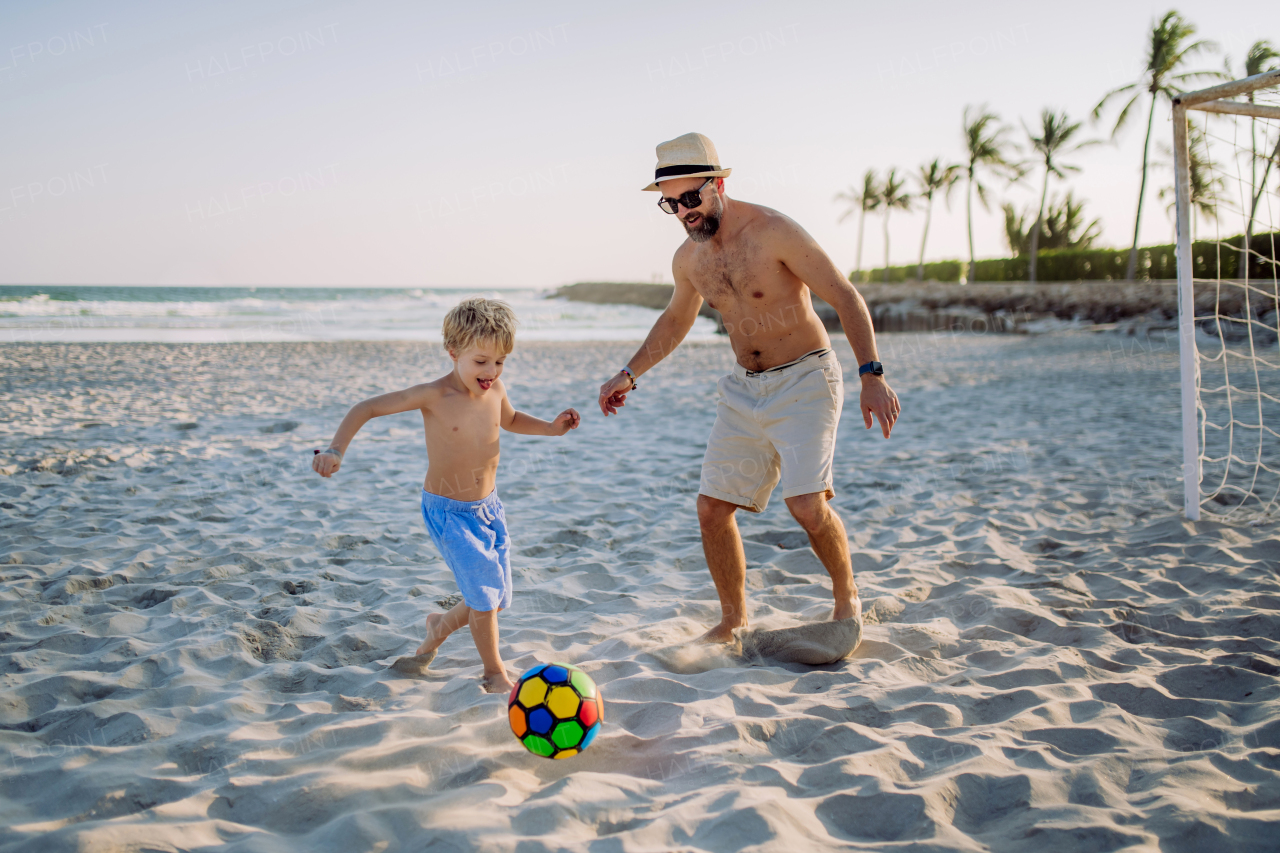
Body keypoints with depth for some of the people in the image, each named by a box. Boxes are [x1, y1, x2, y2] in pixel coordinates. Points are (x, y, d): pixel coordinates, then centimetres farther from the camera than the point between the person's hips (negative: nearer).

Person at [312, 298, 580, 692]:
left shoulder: (495, 389, -3)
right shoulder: (433, 396, -20)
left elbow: (510, 420, 20)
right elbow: (367, 408, -16)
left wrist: (550, 427, 4)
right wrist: (336, 449, -28)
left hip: (488, 507, 6)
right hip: (448, 512, -6)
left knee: (495, 599, 10)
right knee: (485, 591, -9)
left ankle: (439, 627, 40)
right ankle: (494, 672, 13)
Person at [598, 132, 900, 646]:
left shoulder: (772, 232, -17)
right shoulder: (688, 259, 3)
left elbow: (844, 298, -17)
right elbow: (675, 321, 23)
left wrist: (871, 375, -26)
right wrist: (630, 373, 17)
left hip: (805, 380, -6)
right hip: (743, 390, 6)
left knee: (807, 504, -21)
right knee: (712, 507, 2)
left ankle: (847, 596, 7)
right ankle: (733, 621, 20)